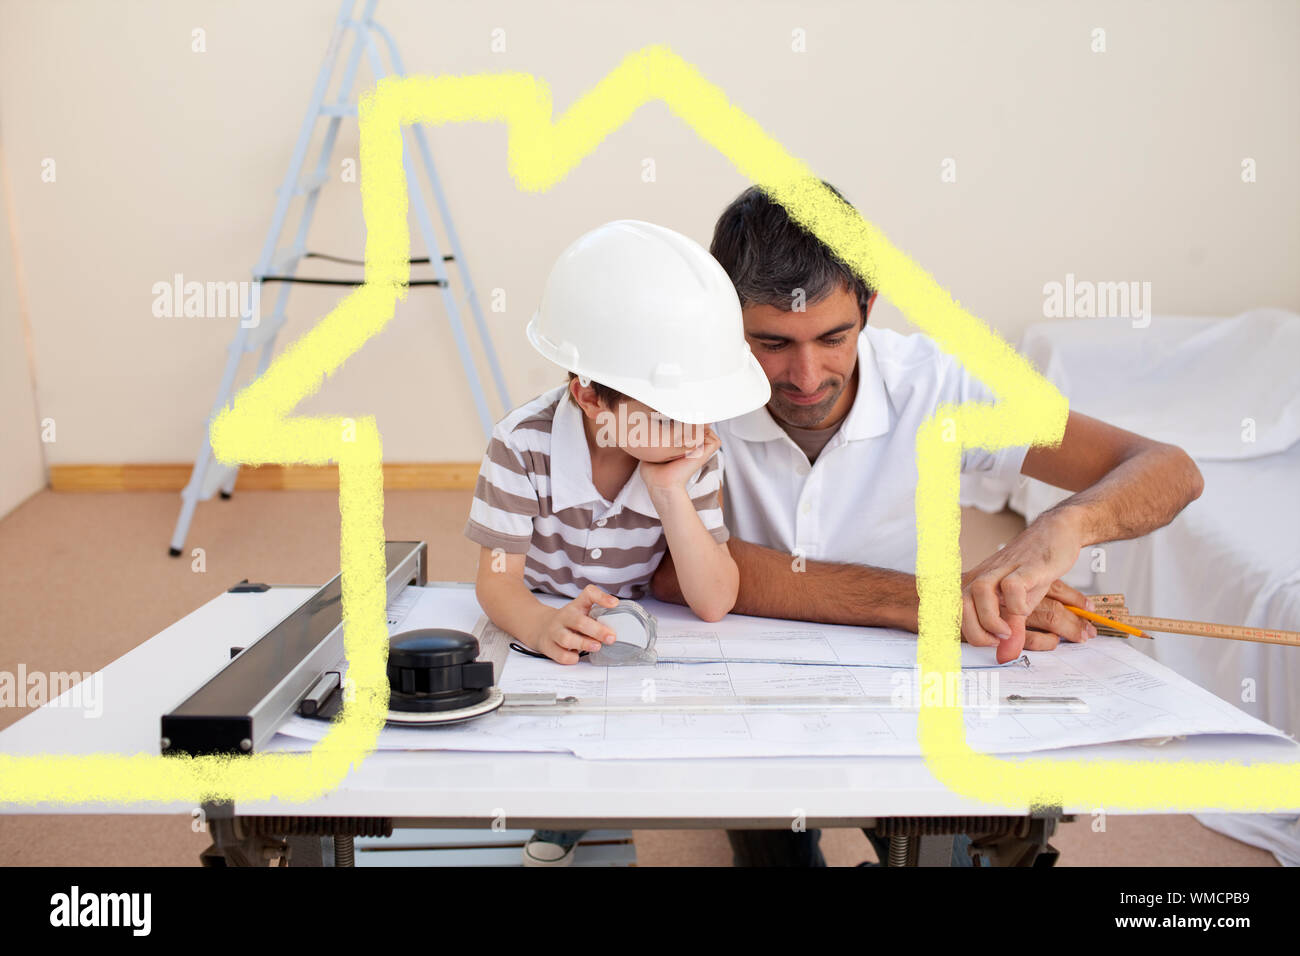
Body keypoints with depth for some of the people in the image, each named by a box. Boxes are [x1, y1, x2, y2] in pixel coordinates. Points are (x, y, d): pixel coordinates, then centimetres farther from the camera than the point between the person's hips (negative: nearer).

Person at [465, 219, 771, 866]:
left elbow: (714, 602, -14)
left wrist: (671, 493, -26)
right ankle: (558, 824, 8)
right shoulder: (524, 444, -17)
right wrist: (541, 626, -41)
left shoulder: (695, 454, -10)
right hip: (543, 644, -2)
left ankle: (559, 828, 5)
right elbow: (498, 576, -18)